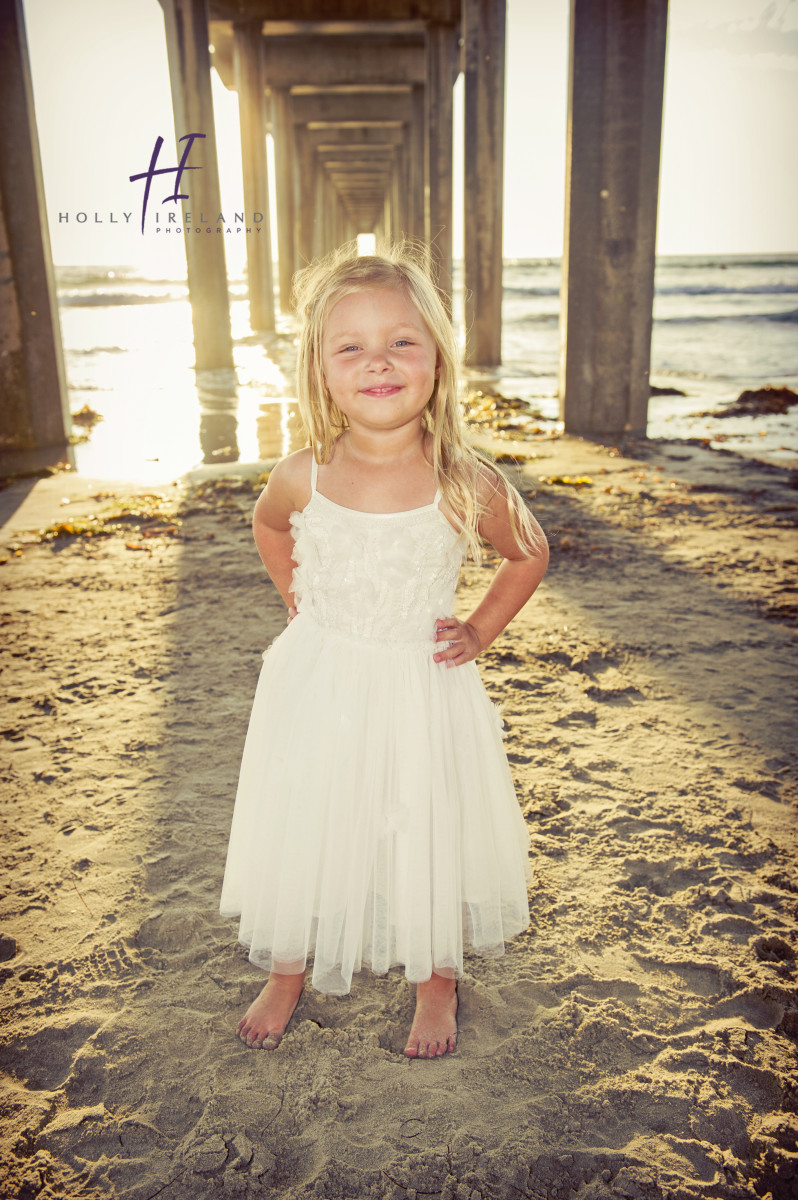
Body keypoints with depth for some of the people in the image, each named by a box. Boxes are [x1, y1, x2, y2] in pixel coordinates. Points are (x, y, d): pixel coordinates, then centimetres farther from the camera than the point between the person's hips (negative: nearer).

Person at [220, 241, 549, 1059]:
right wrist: (296, 597, 7)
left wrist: (480, 631, -3)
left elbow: (529, 555, 3)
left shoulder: (467, 485, -17)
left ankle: (436, 983, 40)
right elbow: (269, 528, 13)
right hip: (317, 686, 2)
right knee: (299, 832, 15)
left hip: (420, 689, -1)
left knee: (431, 835, 12)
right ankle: (287, 976, 42)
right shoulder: (302, 478, -12)